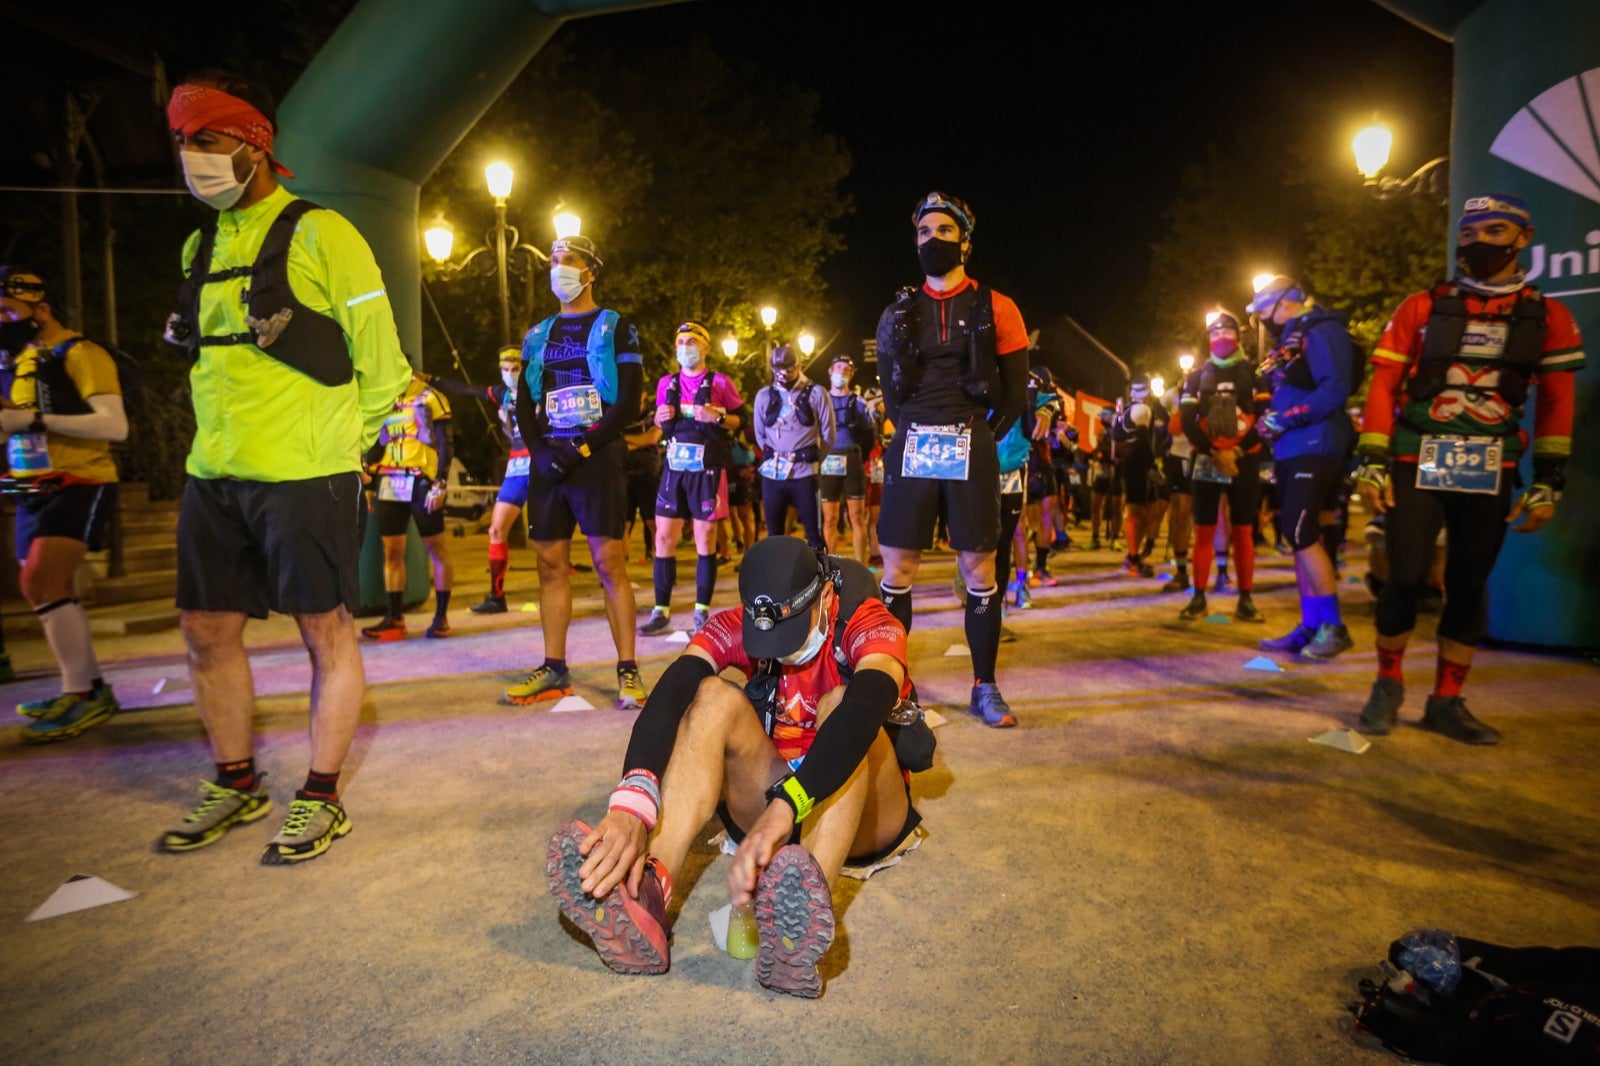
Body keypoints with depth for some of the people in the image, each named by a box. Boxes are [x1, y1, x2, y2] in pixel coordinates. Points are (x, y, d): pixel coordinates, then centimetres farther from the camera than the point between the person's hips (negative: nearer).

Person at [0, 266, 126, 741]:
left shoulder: (80, 354, -10)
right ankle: (90, 688, 21)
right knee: (47, 590, 11)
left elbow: (115, 425, -22)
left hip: (79, 486, -9)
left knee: (42, 583, -19)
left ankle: (83, 694, -11)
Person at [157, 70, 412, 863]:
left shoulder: (319, 235, -5)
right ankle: (238, 785, 28)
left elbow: (381, 361, -6)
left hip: (302, 476, -7)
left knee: (326, 632, 1)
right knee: (208, 632, 11)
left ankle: (321, 798, 13)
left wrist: (336, 445, 0)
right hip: (214, 474, 8)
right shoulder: (200, 247, 17)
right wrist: (225, 436, 18)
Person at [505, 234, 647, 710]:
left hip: (597, 459, -5)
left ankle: (627, 670, -3)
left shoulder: (616, 328, 3)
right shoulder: (538, 335, 18)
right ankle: (554, 670, 12)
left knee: (609, 563, -8)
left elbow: (629, 400, -6)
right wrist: (539, 450, -3)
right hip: (548, 462, 5)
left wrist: (583, 448, -13)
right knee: (551, 565, 5)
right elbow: (524, 404, 15)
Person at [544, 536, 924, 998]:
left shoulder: (870, 625, -19)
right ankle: (646, 893, -42)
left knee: (842, 703, -32)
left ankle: (799, 925, -52)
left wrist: (781, 812, -57)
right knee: (715, 698, -23)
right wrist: (632, 803, -48)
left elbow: (864, 709, -41)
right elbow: (669, 697, -29)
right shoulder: (735, 626, -10)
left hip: (862, 815, -2)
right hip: (770, 803, 3)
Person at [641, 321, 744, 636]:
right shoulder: (667, 383, 12)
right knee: (664, 537, 1)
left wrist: (717, 417, -15)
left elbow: (741, 420, 2)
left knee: (705, 539, 1)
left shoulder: (720, 383, -1)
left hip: (707, 468, -4)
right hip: (674, 466, 4)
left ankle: (702, 611, 10)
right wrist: (659, 418, 0)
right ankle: (661, 611, 8)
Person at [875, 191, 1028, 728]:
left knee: (979, 570, 3)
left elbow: (1016, 391, 7)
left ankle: (984, 687, 14)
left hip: (971, 450, -2)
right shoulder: (899, 312, 10)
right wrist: (915, 433, 8)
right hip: (911, 448, 2)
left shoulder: (996, 309, 4)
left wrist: (981, 437, 3)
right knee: (896, 569, 1)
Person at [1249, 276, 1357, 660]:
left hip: (1314, 449, -10)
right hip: (1292, 451, 10)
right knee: (1299, 537, 8)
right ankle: (1310, 627, 13)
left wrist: (1283, 419, -18)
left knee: (1303, 535, -14)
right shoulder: (1291, 339, 21)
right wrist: (1271, 419, 5)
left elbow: (1335, 390, -20)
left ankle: (1334, 627, -6)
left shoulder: (1322, 332, -8)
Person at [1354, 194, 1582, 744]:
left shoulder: (1548, 317, 6)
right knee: (1406, 578, -6)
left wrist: (1547, 483, 1)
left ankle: (1447, 702, 18)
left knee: (1469, 587, 6)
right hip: (1417, 466, -2)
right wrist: (1372, 464, -7)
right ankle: (1388, 685, 14)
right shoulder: (1421, 307, 1)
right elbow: (1383, 387, -1)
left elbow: (1557, 403, 6)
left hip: (1489, 475, 2)